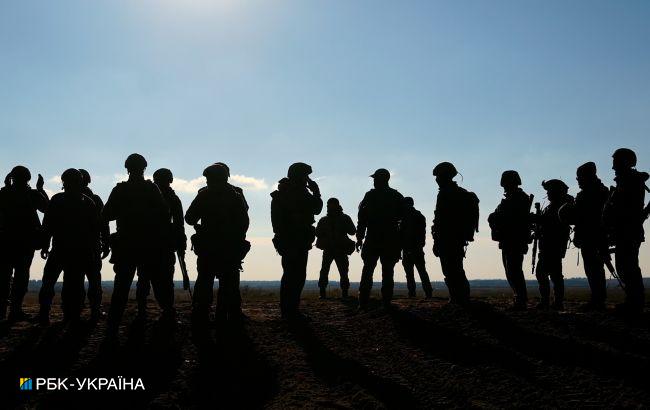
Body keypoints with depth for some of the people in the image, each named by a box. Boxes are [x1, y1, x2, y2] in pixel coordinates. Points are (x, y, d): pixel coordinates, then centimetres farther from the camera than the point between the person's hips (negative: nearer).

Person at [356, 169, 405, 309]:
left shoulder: (370, 195, -2)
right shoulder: (397, 196, 7)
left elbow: (362, 217, -5)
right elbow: (402, 216, 6)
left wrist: (359, 237, -2)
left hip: (373, 239, -2)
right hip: (391, 239, 2)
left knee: (367, 271, 2)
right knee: (388, 271, 4)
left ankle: (363, 302, -3)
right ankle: (386, 302, 0)